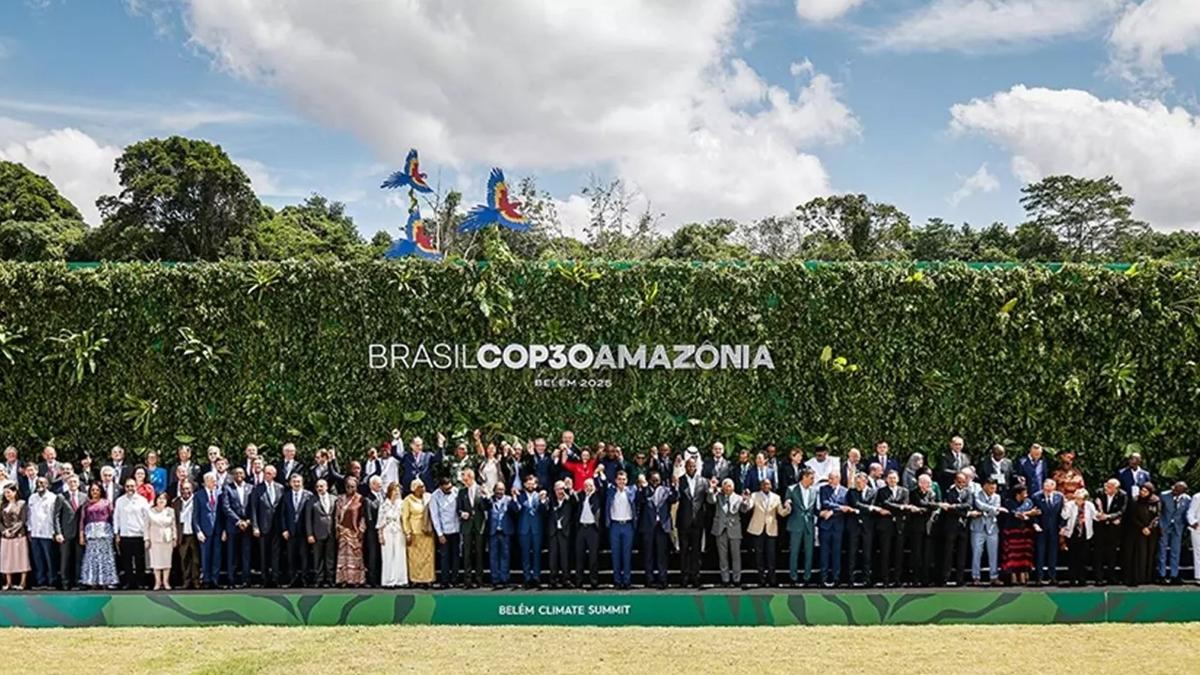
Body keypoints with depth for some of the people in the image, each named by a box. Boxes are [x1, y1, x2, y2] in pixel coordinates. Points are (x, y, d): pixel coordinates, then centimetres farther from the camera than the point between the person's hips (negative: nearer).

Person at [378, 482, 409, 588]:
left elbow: (403, 519, 11)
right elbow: (381, 521, -4)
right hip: (387, 533, -4)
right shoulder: (384, 504, -5)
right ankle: (388, 581, 2)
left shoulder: (400, 504, 7)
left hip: (398, 533, 4)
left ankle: (399, 580, 7)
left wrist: (405, 531, 4)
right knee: (388, 557, -2)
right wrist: (381, 535, -6)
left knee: (400, 557, 2)